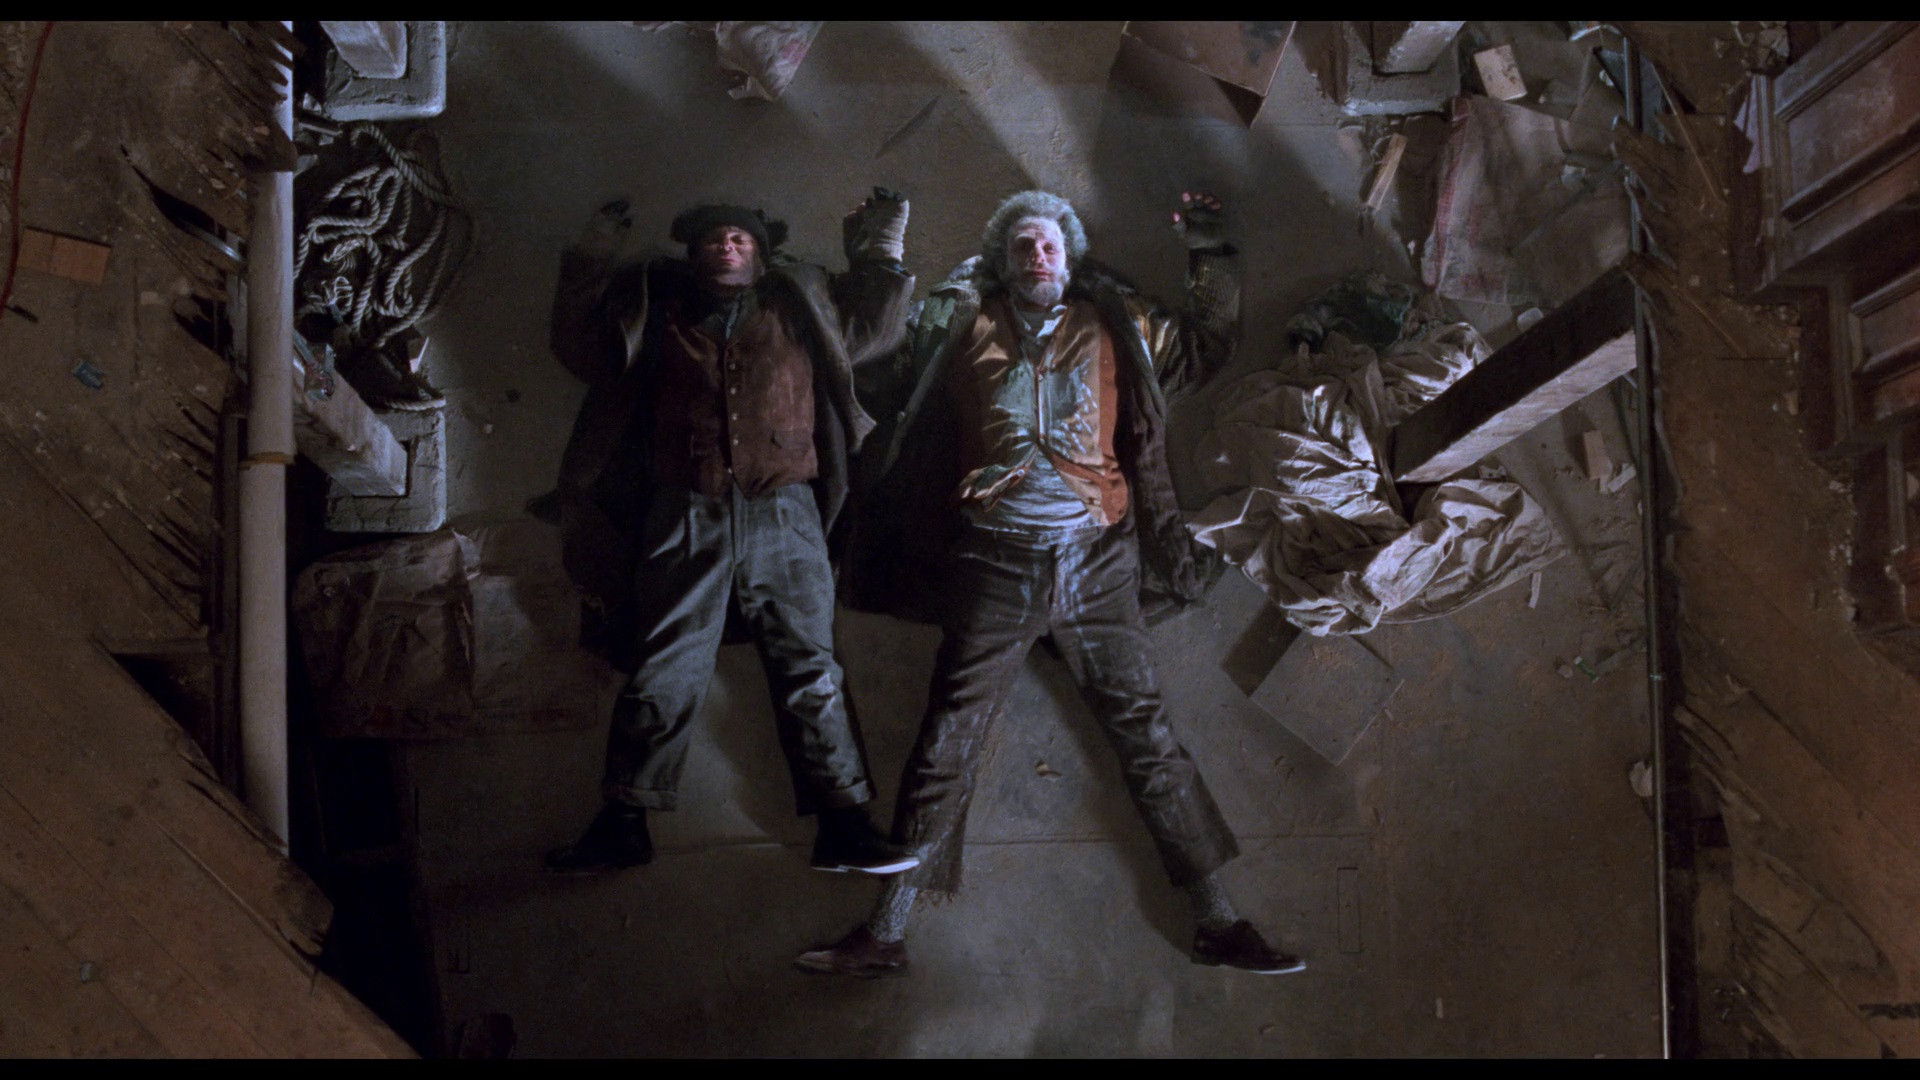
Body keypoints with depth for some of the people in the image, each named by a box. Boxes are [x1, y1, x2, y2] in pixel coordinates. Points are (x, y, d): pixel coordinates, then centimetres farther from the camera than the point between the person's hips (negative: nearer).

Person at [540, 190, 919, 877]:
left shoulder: (800, 306, 15)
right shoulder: (652, 311, 13)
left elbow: (874, 331, 23)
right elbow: (578, 347, 18)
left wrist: (880, 253, 17)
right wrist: (592, 262, 13)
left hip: (784, 518, 1)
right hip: (685, 519, 0)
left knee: (810, 672, 1)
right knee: (661, 675, 2)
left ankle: (843, 828, 5)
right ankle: (623, 826, 10)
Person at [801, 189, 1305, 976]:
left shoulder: (1114, 326, 13)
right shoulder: (963, 326, 11)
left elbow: (1205, 347, 23)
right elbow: (881, 368, 19)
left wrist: (1208, 256, 15)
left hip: (1096, 560, 1)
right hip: (995, 562, -1)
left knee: (1147, 734, 2)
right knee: (945, 744, -1)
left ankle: (1216, 921, 9)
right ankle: (884, 932, 3)